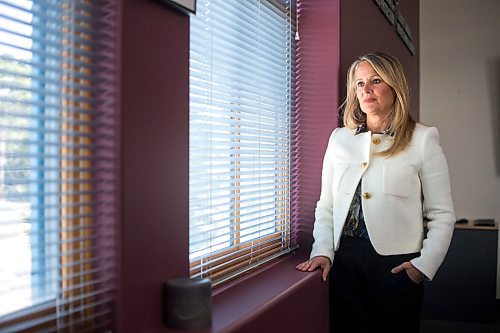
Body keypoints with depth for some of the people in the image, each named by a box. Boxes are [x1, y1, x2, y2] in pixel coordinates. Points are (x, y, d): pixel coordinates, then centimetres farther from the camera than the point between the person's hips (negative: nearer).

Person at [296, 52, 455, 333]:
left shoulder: (423, 139, -1)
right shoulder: (340, 138, 9)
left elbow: (442, 215, -2)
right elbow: (326, 206, 10)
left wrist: (424, 264, -12)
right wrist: (323, 252, -2)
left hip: (397, 265, -2)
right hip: (344, 259, 3)